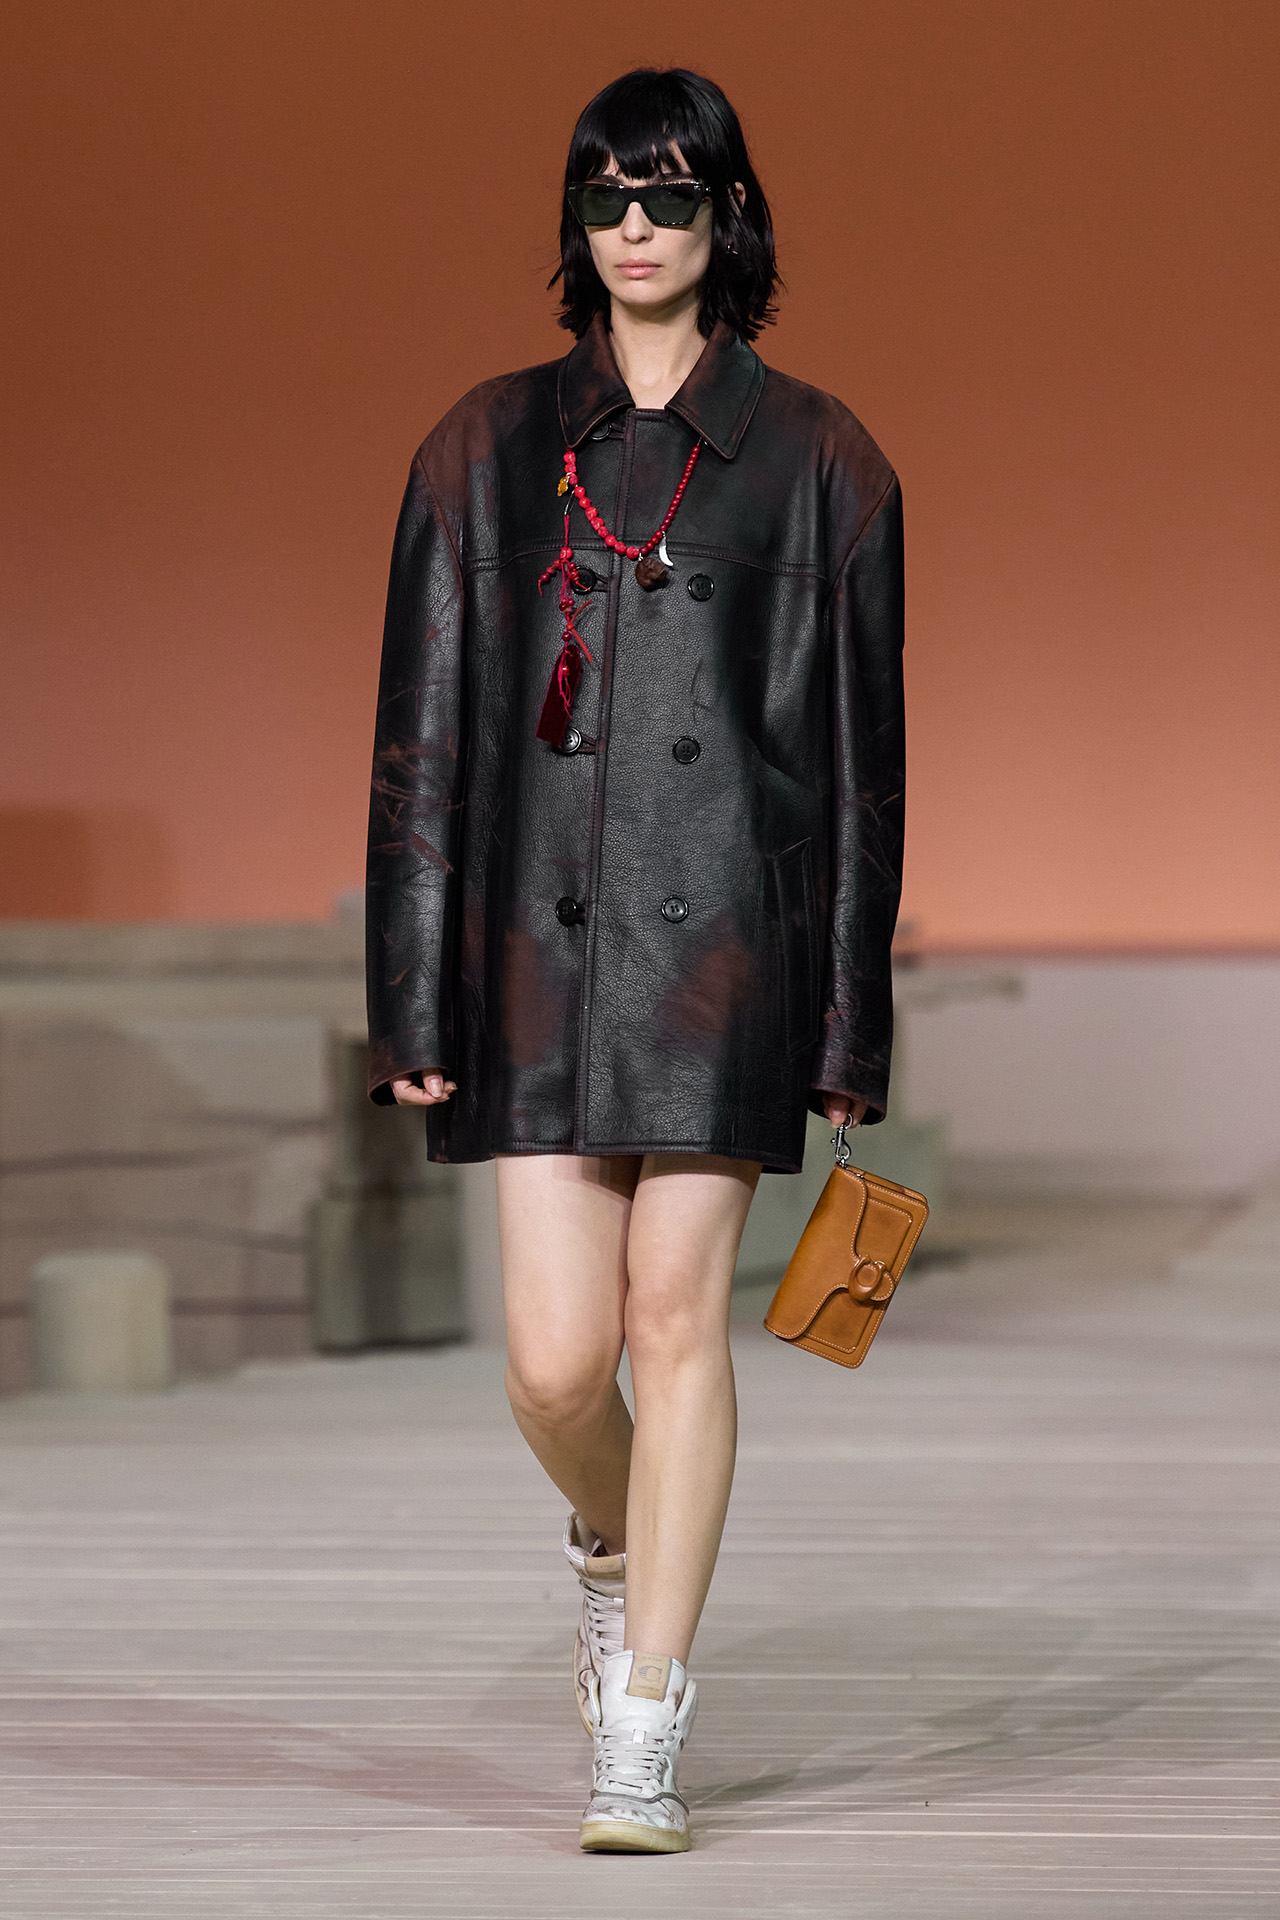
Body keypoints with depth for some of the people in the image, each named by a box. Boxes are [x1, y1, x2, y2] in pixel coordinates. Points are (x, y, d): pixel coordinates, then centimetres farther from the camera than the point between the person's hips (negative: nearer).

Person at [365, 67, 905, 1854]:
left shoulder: (814, 457, 5)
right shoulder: (491, 446, 9)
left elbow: (861, 748, 5)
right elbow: (425, 729, 8)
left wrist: (852, 1018, 1)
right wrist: (412, 989, 2)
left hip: (724, 925, -2)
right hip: (539, 928, 2)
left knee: (676, 1315, -4)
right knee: (557, 1352, -2)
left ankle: (647, 1737, 4)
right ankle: (611, 1549, 33)